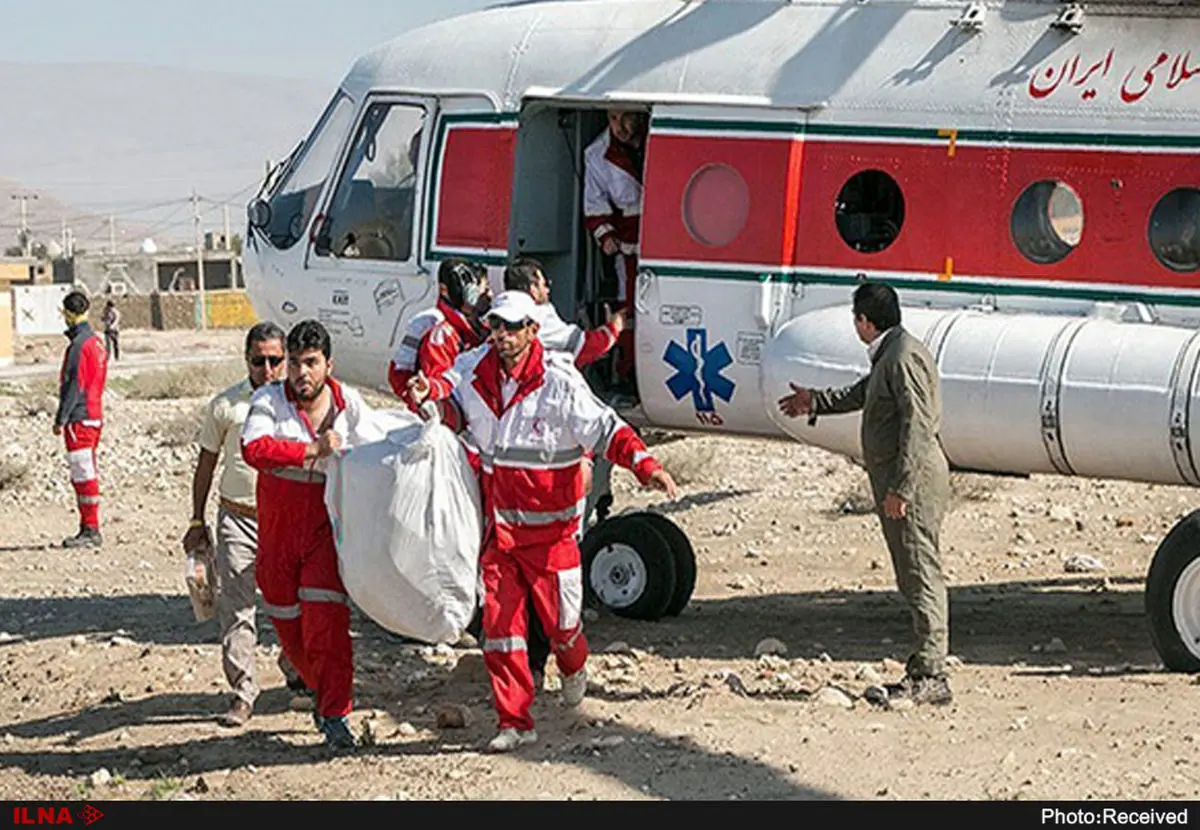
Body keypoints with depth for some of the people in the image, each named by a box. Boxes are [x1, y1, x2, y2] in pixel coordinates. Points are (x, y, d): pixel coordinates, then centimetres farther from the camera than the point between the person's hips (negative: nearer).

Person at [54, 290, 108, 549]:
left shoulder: (78, 345, -15)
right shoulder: (96, 342, 13)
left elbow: (73, 386, -18)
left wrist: (61, 419, -15)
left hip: (79, 419, -10)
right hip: (95, 416, 10)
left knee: (84, 474, -7)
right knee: (85, 474, 14)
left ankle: (91, 531, -6)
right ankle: (88, 528, 18)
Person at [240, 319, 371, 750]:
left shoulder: (349, 404, -1)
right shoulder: (268, 400, -9)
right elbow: (253, 448, -28)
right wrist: (312, 450, -32)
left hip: (327, 530, -1)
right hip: (277, 531, 1)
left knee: (328, 623, -14)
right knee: (288, 626, 12)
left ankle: (335, 713, -9)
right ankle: (324, 689, 35)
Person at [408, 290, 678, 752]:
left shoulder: (558, 382, -16)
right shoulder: (477, 373, 0)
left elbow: (605, 430, -16)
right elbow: (456, 415, 17)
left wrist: (645, 466, -30)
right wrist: (431, 399, -4)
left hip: (549, 525, -4)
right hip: (497, 523, 4)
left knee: (558, 617, 7)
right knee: (499, 623, 1)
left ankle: (573, 668, 45)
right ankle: (515, 723, 9)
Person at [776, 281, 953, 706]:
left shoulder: (906, 357, -15)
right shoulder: (887, 357, 17)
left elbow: (917, 427, -22)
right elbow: (861, 394, 37)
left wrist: (900, 489, -24)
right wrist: (815, 402, 50)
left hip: (914, 481, -11)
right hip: (895, 481, 11)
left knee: (922, 574, -10)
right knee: (913, 577, 12)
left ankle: (931, 677, -10)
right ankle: (923, 670, 17)